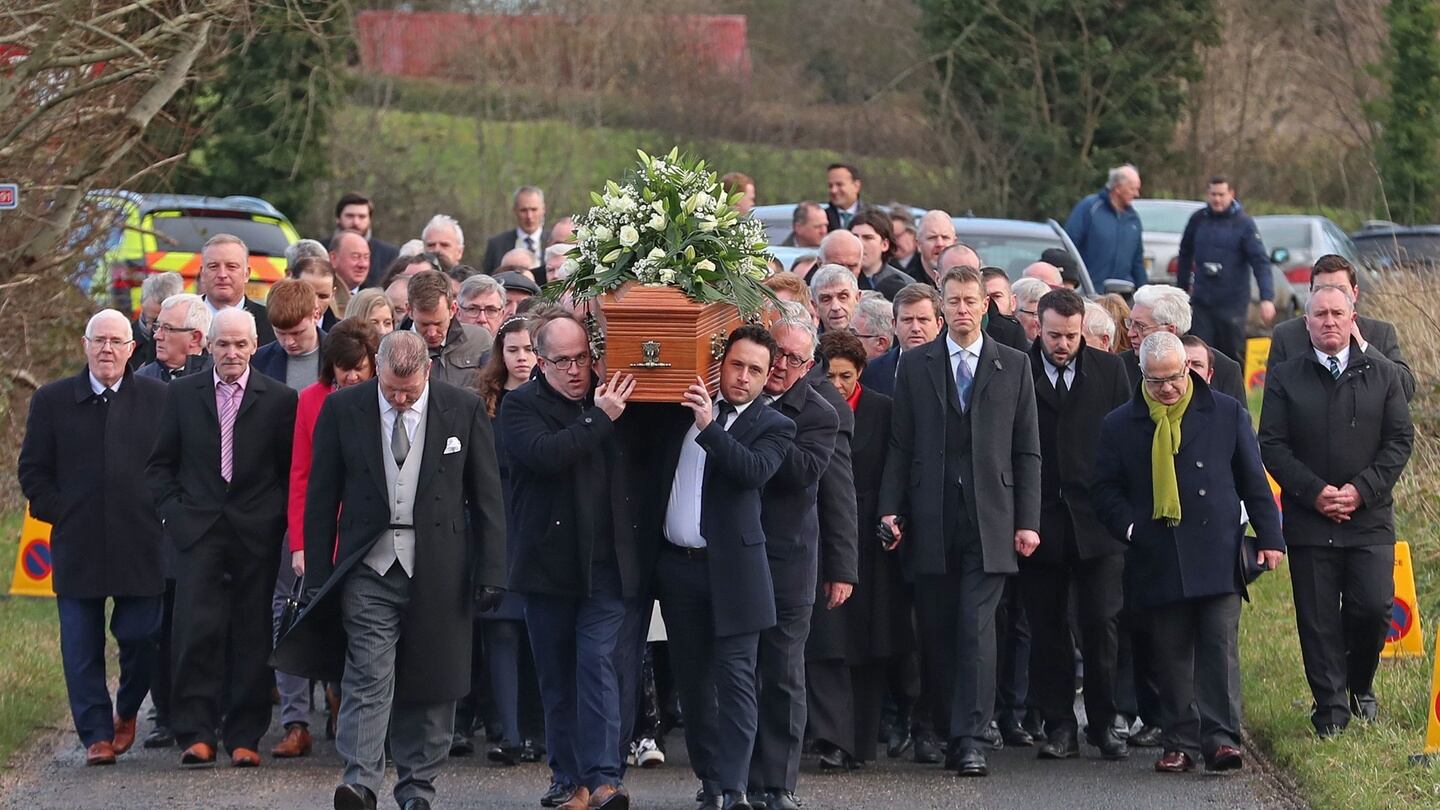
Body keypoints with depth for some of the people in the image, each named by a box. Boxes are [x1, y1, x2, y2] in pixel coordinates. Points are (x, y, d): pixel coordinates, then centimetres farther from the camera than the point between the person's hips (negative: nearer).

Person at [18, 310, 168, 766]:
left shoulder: (159, 399, 4)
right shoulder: (52, 400, 6)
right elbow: (33, 471, 8)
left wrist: (162, 513, -1)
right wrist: (59, 513, -2)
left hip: (140, 545, 0)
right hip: (77, 546, 1)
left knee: (140, 639, 1)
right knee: (82, 647, 0)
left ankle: (127, 713, 27)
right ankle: (96, 734, 8)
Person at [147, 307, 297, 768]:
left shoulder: (279, 399, 2)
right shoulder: (182, 394, 7)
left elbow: (293, 471, 6)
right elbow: (160, 465, 11)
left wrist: (276, 520, -3)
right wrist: (174, 513, -1)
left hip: (256, 535, 0)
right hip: (198, 530, 0)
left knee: (251, 637, 2)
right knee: (197, 630, -10)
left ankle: (244, 737, 10)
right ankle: (196, 734, -6)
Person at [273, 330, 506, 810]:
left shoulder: (464, 410, 0)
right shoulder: (342, 409, 0)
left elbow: (487, 497, 4)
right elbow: (321, 496, 4)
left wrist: (490, 572, 0)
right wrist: (318, 574, 1)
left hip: (437, 570, 1)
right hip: (369, 570, -1)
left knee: (431, 683, 5)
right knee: (367, 676, -12)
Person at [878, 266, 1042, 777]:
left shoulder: (1014, 366, 8)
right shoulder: (915, 365, 9)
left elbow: (1026, 451, 7)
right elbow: (900, 445, 8)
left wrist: (1027, 520, 1)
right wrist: (891, 509, -1)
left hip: (989, 521, -1)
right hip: (931, 520, 1)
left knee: (977, 628, -10)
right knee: (936, 632, 4)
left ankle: (969, 739, -12)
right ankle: (944, 731, 14)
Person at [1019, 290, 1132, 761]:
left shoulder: (1109, 371, 6)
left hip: (1098, 522, 1)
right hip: (1040, 522, -1)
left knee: (1102, 624, -2)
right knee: (1047, 628, 4)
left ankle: (1104, 722, 10)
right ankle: (1059, 726, 12)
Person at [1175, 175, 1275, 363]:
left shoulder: (1243, 223, -5)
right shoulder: (1197, 220, 5)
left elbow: (1260, 261, -12)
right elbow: (1185, 256, 18)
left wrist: (1267, 298, -23)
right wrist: (1181, 289, 21)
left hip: (1232, 304, -3)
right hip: (1201, 303, 3)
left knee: (1233, 355, 4)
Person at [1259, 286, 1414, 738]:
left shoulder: (1382, 374, 7)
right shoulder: (1285, 379, 5)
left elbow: (1400, 439, 3)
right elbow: (1272, 446, 1)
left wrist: (1361, 490, -9)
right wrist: (1315, 492, -11)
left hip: (1370, 517, 0)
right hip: (1308, 522, 0)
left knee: (1373, 608, -7)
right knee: (1318, 619, -1)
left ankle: (1360, 684, 20)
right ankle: (1331, 708, 7)